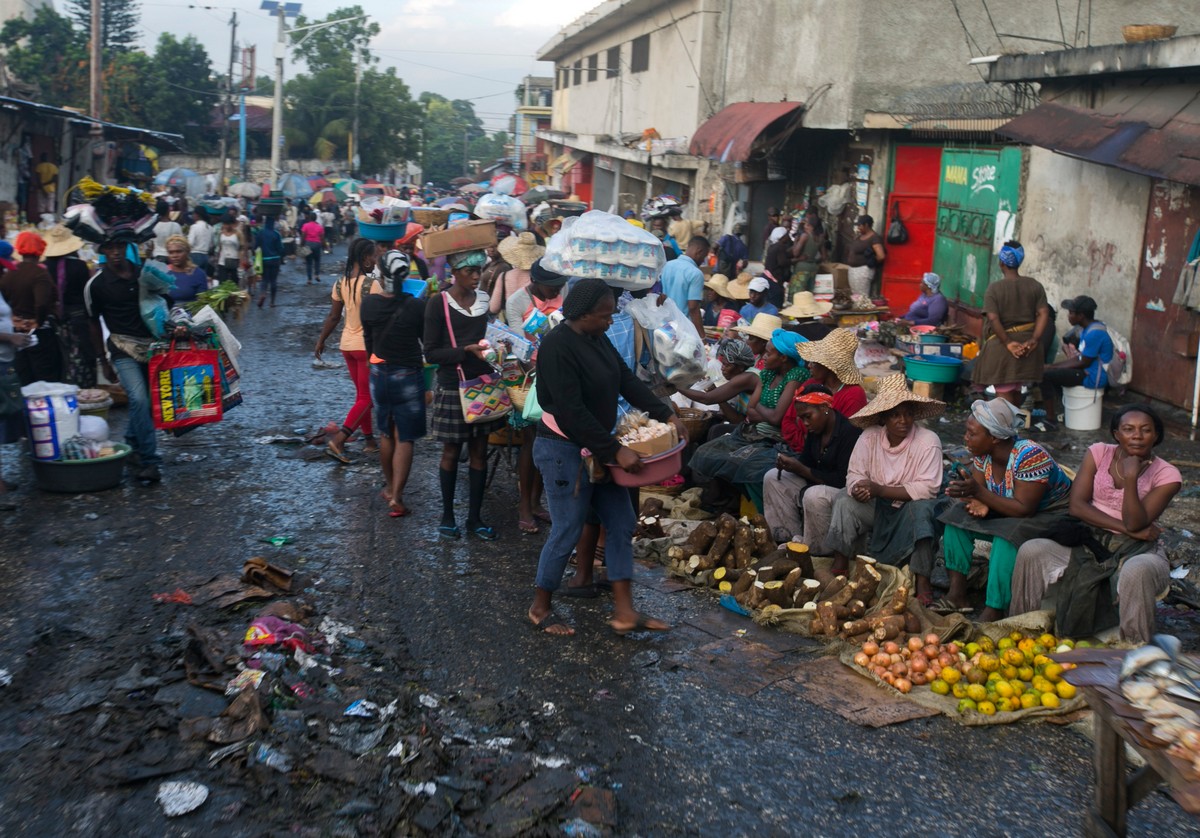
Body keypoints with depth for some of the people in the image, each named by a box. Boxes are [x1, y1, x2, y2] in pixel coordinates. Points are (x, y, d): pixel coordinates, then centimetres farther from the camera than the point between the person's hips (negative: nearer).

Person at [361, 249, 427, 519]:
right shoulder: (416, 306, -18)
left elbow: (368, 339, 5)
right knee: (404, 438, 3)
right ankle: (396, 497, -3)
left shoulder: (369, 303, -9)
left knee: (386, 434, 21)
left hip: (379, 374, 3)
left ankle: (390, 487, 35)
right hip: (409, 376, -3)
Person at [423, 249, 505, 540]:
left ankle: (475, 517, 19)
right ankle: (447, 515, 23)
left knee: (479, 451, 9)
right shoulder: (439, 303, -10)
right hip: (453, 387, -4)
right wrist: (467, 350, -23)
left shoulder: (485, 299, 5)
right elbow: (431, 352, -12)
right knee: (452, 451, 8)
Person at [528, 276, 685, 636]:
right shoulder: (557, 347, -22)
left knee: (621, 524, 8)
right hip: (564, 450, -9)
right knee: (567, 532, -1)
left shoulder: (597, 339, 6)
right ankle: (540, 609, 19)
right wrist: (616, 450, -25)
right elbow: (572, 411, -26)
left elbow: (628, 380, 9)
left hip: (597, 447, 9)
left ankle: (624, 612, 13)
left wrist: (666, 414, -2)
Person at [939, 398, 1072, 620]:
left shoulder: (1030, 456, -30)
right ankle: (957, 595, -11)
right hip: (1008, 512, 8)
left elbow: (1024, 509, -31)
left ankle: (993, 613, -29)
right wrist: (979, 504, -30)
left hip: (1052, 515, -8)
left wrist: (979, 493, -37)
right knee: (957, 517, -10)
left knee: (1007, 538, -35)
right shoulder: (982, 452, -9)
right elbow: (977, 491, -5)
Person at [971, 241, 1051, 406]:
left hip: (1001, 347, -5)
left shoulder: (994, 288, -8)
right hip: (1027, 346, 5)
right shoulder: (1035, 285, 3)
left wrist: (1008, 343, -15)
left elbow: (993, 319, -17)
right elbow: (1043, 314, -5)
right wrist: (1034, 340, -8)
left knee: (1004, 394, 0)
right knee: (1016, 391, 19)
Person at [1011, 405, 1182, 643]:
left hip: (1137, 551, -3)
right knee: (1030, 551, -21)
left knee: (1137, 572, -40)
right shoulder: (1099, 453, 1)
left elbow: (1135, 523, -16)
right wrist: (1125, 528, -14)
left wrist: (1130, 478, -27)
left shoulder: (1167, 475, -6)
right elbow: (1077, 506, -7)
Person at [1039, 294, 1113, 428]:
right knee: (1053, 371, 23)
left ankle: (1051, 421, -12)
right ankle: (1056, 411, 22)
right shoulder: (1089, 327, 8)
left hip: (1093, 377, -11)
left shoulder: (1094, 333, -23)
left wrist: (1056, 367, -10)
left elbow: (1084, 363, -19)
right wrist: (1054, 366, 3)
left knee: (1046, 376, -16)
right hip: (1090, 371, 11)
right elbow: (1080, 356, 13)